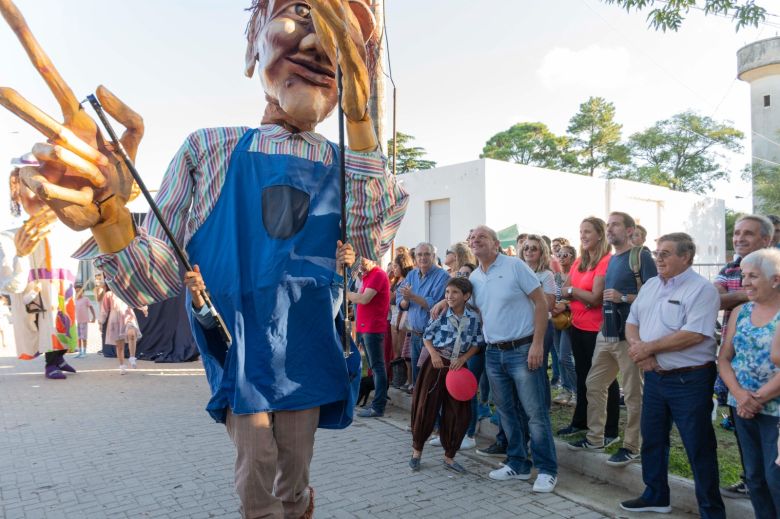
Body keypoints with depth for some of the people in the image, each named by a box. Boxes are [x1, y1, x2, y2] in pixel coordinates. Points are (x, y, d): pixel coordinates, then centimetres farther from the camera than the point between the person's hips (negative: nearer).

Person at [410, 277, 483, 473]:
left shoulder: (474, 318, -4)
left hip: (458, 366, 2)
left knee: (459, 412, 5)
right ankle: (417, 450, 22)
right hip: (437, 363, -2)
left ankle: (449, 456, 21)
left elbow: (477, 344, 3)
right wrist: (433, 353, -15)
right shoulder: (440, 314, -7)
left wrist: (462, 359, -11)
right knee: (426, 407, 3)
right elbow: (427, 336, 1)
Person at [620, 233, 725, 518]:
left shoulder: (701, 289, -13)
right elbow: (632, 322, 11)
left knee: (699, 448, 4)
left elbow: (694, 335, -24)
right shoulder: (650, 285, 10)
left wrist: (649, 347, -18)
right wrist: (637, 347, -10)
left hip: (689, 380, -7)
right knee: (652, 439, 18)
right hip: (654, 376, 8)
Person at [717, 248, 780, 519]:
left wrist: (758, 399, -14)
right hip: (743, 408, 5)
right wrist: (739, 393, -9)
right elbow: (724, 357, 6)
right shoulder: (739, 312, 7)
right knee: (753, 475, 14)